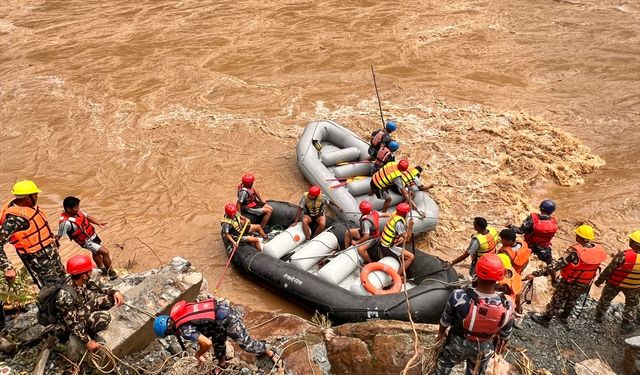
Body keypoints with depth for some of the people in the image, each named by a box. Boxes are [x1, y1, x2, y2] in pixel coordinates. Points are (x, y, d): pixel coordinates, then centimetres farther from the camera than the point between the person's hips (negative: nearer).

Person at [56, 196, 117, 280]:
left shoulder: (76, 211, -12)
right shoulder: (65, 222, -33)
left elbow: (87, 216, 3)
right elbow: (58, 236, -24)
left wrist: (99, 223, -9)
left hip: (92, 235, 8)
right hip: (86, 241, -8)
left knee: (96, 252, 29)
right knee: (105, 252, -13)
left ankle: (102, 268, 55)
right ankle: (111, 273, 5)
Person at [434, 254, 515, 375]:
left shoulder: (459, 296, -36)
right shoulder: (507, 306, -31)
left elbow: (445, 320, -15)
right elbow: (505, 335, -11)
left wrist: (441, 332, 9)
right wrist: (499, 348, 13)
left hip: (458, 344, -1)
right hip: (484, 349, 1)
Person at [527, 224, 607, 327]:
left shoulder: (575, 252, -33)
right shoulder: (599, 250, -15)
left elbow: (557, 264, -35)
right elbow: (595, 266, 1)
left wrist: (536, 274, -35)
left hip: (569, 282, -5)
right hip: (585, 284, 5)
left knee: (557, 300, 16)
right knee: (572, 300, 30)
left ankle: (545, 319, 33)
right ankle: (564, 317, 51)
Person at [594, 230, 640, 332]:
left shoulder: (624, 255, -32)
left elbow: (609, 270, -22)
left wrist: (600, 280, -7)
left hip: (614, 283, -1)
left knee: (605, 299, 24)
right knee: (631, 305, 26)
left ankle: (599, 316, 44)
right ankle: (625, 325, 35)